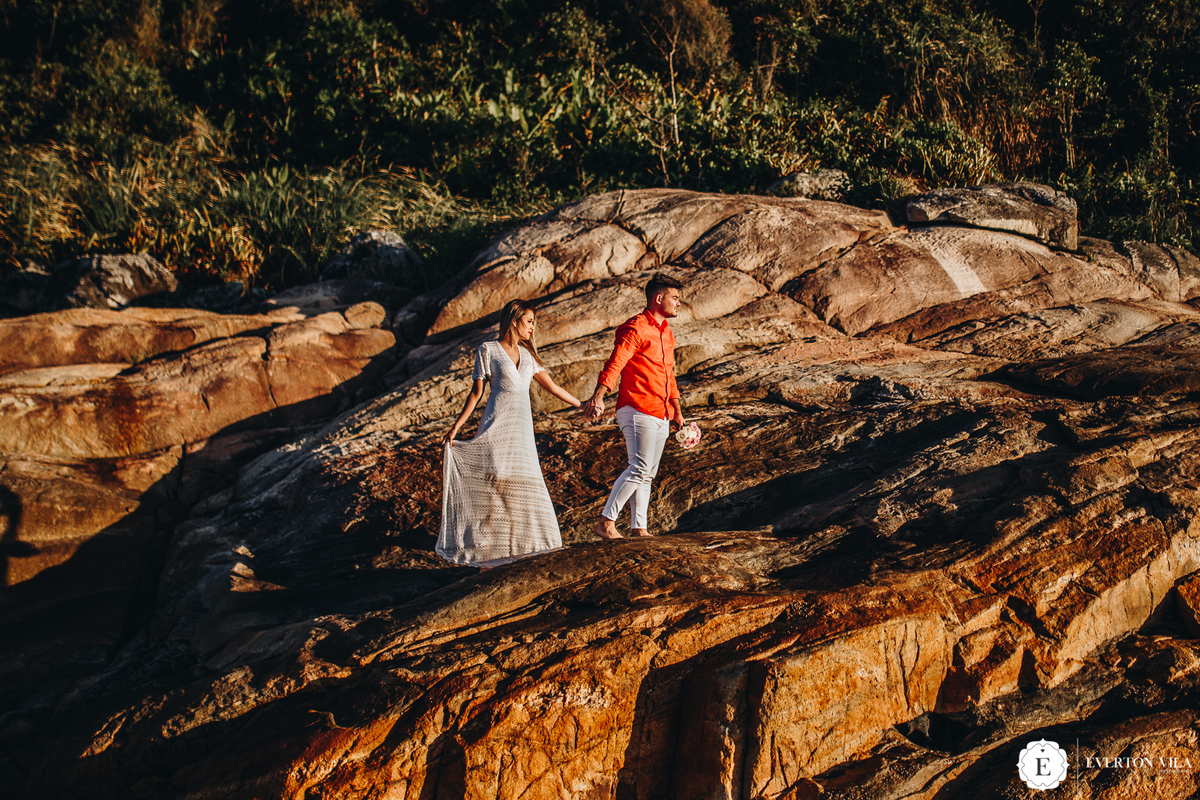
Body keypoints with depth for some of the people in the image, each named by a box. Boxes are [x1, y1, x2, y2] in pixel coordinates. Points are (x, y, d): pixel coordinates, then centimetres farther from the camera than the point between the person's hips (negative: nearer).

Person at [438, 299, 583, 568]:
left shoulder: (527, 354, 16)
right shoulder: (487, 350, 1)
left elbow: (553, 388, 21)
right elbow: (476, 392, 0)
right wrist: (456, 426, -7)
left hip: (522, 429, 6)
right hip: (496, 425, -6)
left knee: (522, 491, 0)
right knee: (494, 487, -10)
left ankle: (516, 555, 2)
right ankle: (487, 557, -7)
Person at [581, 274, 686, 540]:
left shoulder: (666, 333, 21)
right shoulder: (636, 328, -9)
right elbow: (615, 363, -22)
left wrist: (677, 409, 32)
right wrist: (598, 396, -35)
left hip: (661, 416, 9)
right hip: (639, 411, -9)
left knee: (647, 474, 8)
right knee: (639, 468, -18)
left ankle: (639, 529, 10)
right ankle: (606, 523, -16)